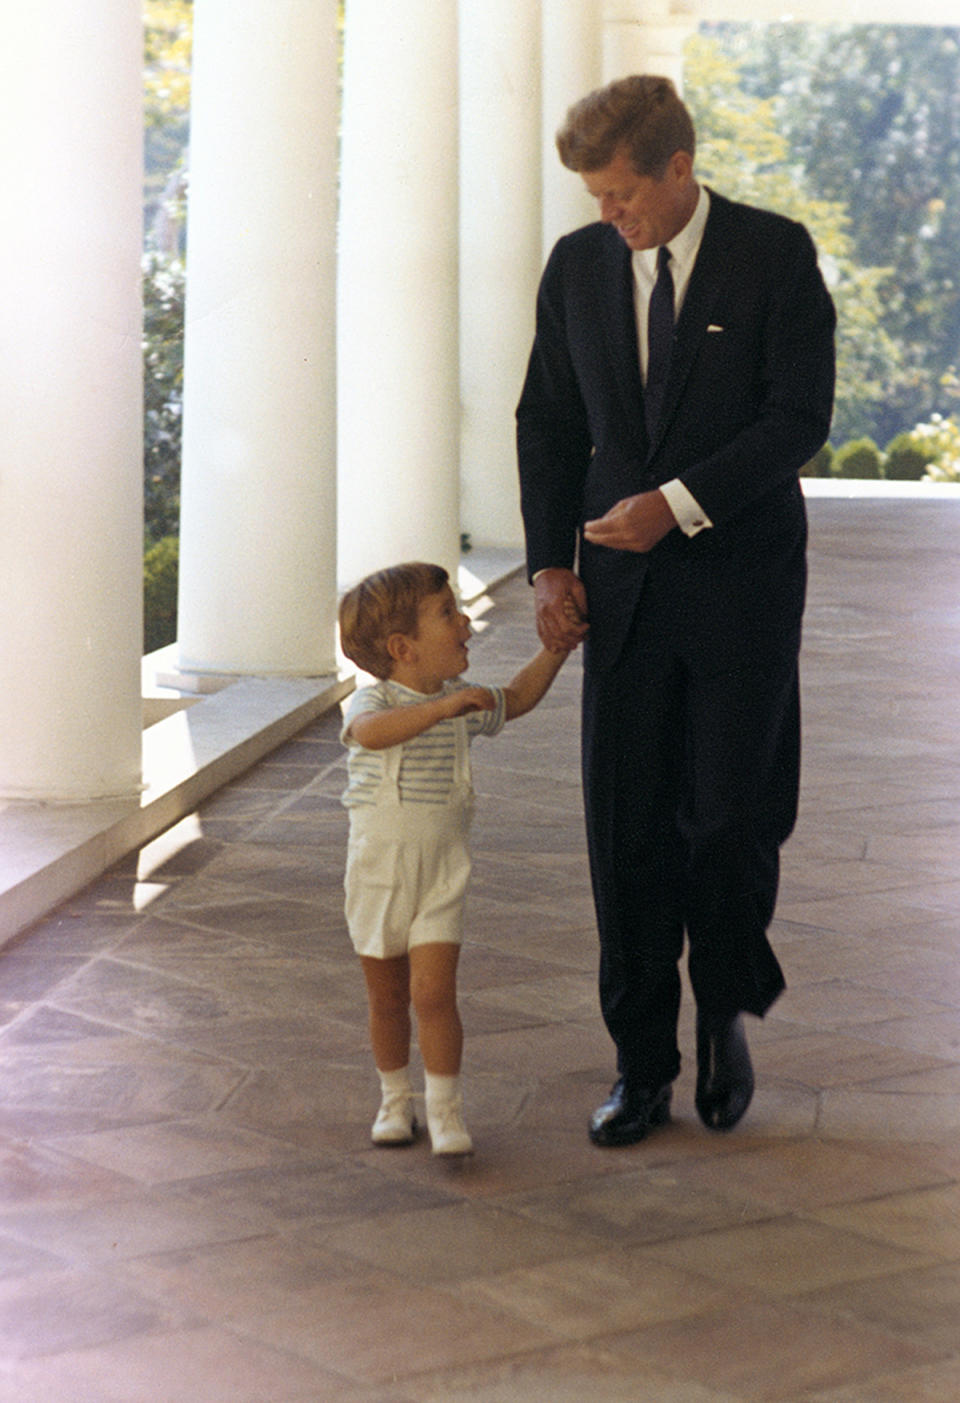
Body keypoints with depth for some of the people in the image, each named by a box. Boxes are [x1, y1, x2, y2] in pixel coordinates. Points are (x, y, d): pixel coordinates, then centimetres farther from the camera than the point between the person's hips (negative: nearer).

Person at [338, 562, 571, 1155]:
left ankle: (446, 1109, 0)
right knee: (387, 996, 11)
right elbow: (373, 731, -39)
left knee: (433, 993, -10)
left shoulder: (462, 704, 3)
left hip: (441, 875, 2)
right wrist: (438, 708, -48)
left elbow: (515, 699, 24)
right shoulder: (372, 702, -14)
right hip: (378, 874, -2)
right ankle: (396, 1099, 29)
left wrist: (554, 650, 13)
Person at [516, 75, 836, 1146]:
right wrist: (550, 565, 2)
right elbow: (548, 422, 11)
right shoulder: (578, 265, 6)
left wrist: (677, 505, -18)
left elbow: (800, 415, -11)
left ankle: (723, 1013, 22)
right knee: (627, 833, 1)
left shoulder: (775, 254, -6)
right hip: (624, 588, 3)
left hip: (741, 584, -3)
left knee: (730, 818, -4)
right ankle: (642, 1068, 11)